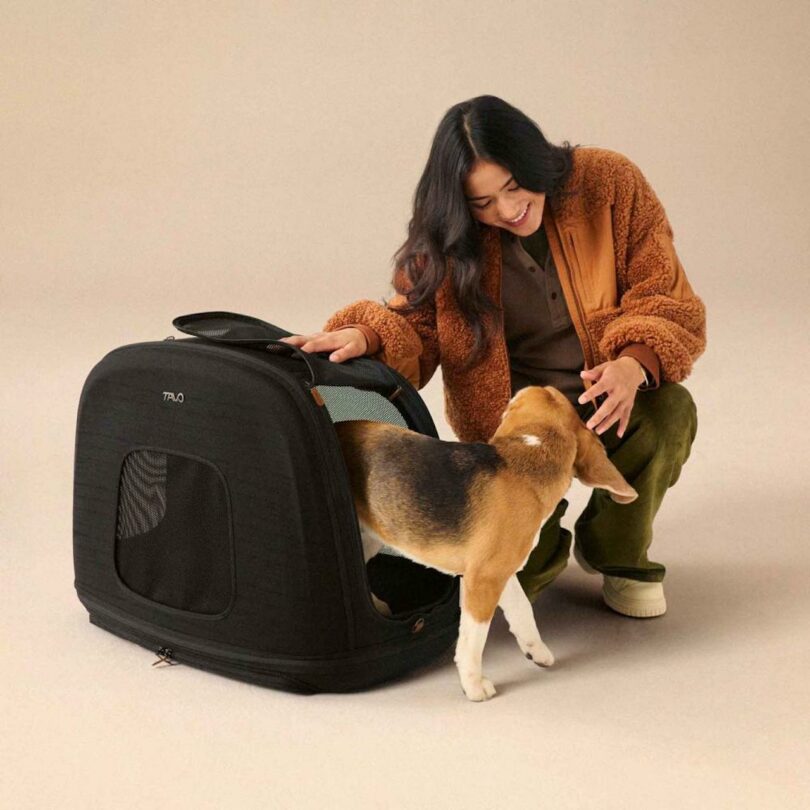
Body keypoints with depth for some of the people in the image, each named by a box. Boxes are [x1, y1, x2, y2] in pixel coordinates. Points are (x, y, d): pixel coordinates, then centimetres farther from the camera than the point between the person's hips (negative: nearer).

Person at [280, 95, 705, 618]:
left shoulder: (610, 183, -12)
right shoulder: (448, 233, -8)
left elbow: (666, 300, -11)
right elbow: (416, 323, -7)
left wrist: (634, 366, -32)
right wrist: (366, 335, -30)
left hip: (606, 397, 1)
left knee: (669, 412, -34)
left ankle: (617, 551, -2)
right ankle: (544, 547, 20)